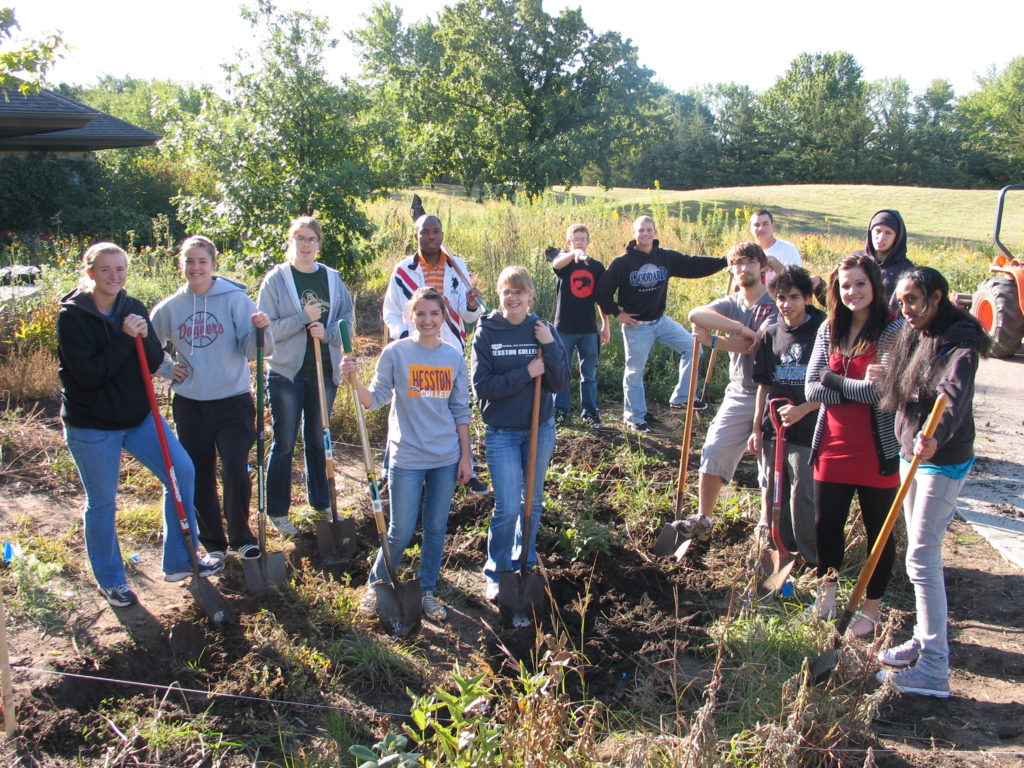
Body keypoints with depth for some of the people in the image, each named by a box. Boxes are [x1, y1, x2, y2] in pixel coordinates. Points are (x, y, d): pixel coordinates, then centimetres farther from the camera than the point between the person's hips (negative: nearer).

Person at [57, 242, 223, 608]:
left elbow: (155, 362, -2)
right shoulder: (72, 316, -13)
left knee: (182, 471, -1)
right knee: (101, 503, 6)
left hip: (138, 414, 5)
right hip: (91, 426, -5)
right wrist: (125, 339, -24)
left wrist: (144, 337, -21)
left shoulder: (133, 308, 2)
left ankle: (179, 561, 14)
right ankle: (111, 580, 27)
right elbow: (88, 374, -22)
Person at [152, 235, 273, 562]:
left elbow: (252, 350, -13)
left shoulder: (235, 299, -6)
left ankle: (240, 535, 10)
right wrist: (166, 369, 5)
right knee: (199, 476, 10)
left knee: (235, 470, -13)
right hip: (189, 404, 3)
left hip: (232, 401, -3)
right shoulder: (169, 307, 3)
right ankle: (213, 542, 27)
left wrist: (261, 330, -32)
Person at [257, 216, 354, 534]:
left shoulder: (332, 278, 5)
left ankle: (321, 501, 30)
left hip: (324, 371, 3)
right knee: (284, 444, 3)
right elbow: (266, 328, -11)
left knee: (318, 439, 16)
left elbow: (347, 321, 5)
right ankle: (277, 511, 14)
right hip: (286, 372, -3)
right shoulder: (276, 279, -5)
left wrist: (327, 332, -15)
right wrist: (303, 318, -20)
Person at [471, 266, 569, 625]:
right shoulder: (486, 333, -6)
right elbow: (481, 386, -14)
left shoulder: (543, 330, 0)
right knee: (508, 507, -7)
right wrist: (526, 372, -19)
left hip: (541, 428, 3)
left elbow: (560, 382, -6)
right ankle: (496, 572, 14)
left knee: (532, 502, 14)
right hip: (502, 431, -2)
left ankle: (525, 565, 33)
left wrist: (550, 345, -18)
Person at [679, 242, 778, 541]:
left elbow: (754, 346, -22)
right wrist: (742, 328, -27)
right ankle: (703, 519, 15)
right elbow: (696, 315, -17)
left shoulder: (776, 305, -9)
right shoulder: (730, 303, 5)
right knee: (714, 452, 2)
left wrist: (710, 339, -16)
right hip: (739, 393, 4)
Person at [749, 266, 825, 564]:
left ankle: (812, 560, 15)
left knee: (803, 497, -1)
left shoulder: (822, 333, -8)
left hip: (808, 431, -5)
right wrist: (757, 427, 11)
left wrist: (802, 409, -18)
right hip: (773, 429, 5)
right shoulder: (771, 334, 6)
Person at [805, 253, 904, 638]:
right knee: (827, 525, 15)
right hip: (832, 448, 5)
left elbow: (885, 390, -21)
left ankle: (871, 609, 27)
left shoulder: (893, 329, -10)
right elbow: (812, 389, -2)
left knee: (879, 531, 10)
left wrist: (834, 381, -11)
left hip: (877, 451, -4)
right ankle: (826, 594, 37)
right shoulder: (829, 329, 5)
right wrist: (861, 386, -15)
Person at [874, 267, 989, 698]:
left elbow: (954, 395, -37)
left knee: (923, 558, -9)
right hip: (912, 453, 9)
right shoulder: (915, 337, 10)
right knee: (921, 553, 16)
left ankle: (934, 670, -3)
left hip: (943, 461, -9)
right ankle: (925, 640, 30)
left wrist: (936, 436, -53)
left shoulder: (959, 342, -18)